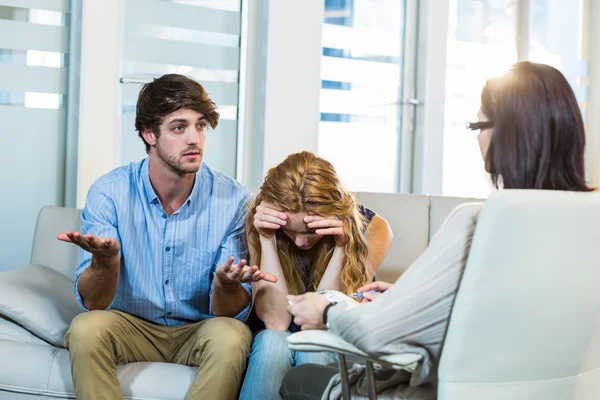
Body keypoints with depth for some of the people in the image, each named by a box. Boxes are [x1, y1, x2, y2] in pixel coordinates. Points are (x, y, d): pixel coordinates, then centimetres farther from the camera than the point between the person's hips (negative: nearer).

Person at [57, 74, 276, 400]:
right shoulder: (109, 192, -12)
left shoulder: (232, 199, -12)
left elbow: (232, 313, -11)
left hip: (198, 331, 0)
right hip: (131, 326, 0)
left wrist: (226, 284, -36)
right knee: (86, 328, -30)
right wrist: (105, 260, -37)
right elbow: (92, 302, -14)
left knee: (232, 336, -32)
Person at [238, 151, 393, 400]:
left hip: (332, 349, 1)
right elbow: (276, 321, -19)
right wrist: (266, 239, -27)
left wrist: (342, 246, -29)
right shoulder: (260, 224, -13)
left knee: (314, 348, -31)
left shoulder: (370, 229, -15)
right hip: (274, 347, -1)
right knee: (272, 341, -34)